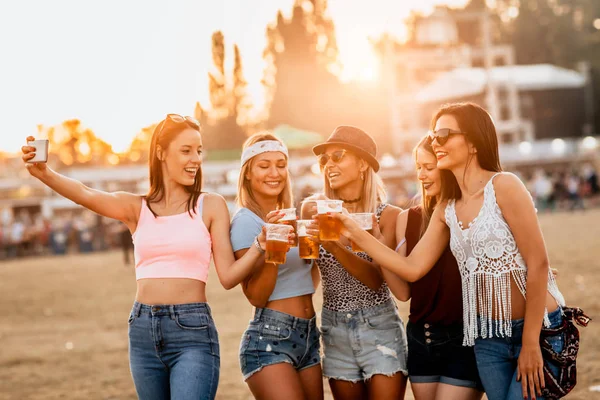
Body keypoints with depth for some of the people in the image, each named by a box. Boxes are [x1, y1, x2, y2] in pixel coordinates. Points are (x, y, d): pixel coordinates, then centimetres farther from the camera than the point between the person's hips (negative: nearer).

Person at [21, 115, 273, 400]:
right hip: (143, 331, 3)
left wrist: (261, 245, -16)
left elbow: (228, 277, 0)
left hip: (193, 332, -3)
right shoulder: (136, 208, 7)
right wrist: (44, 173, -31)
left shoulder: (211, 206, 4)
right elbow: (86, 194, -13)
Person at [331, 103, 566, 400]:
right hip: (488, 337, 6)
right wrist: (355, 233, -2)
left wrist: (530, 343, -15)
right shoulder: (446, 209, 8)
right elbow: (412, 268, 7)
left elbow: (538, 264, -15)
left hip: (539, 329, -6)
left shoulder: (503, 186, -13)